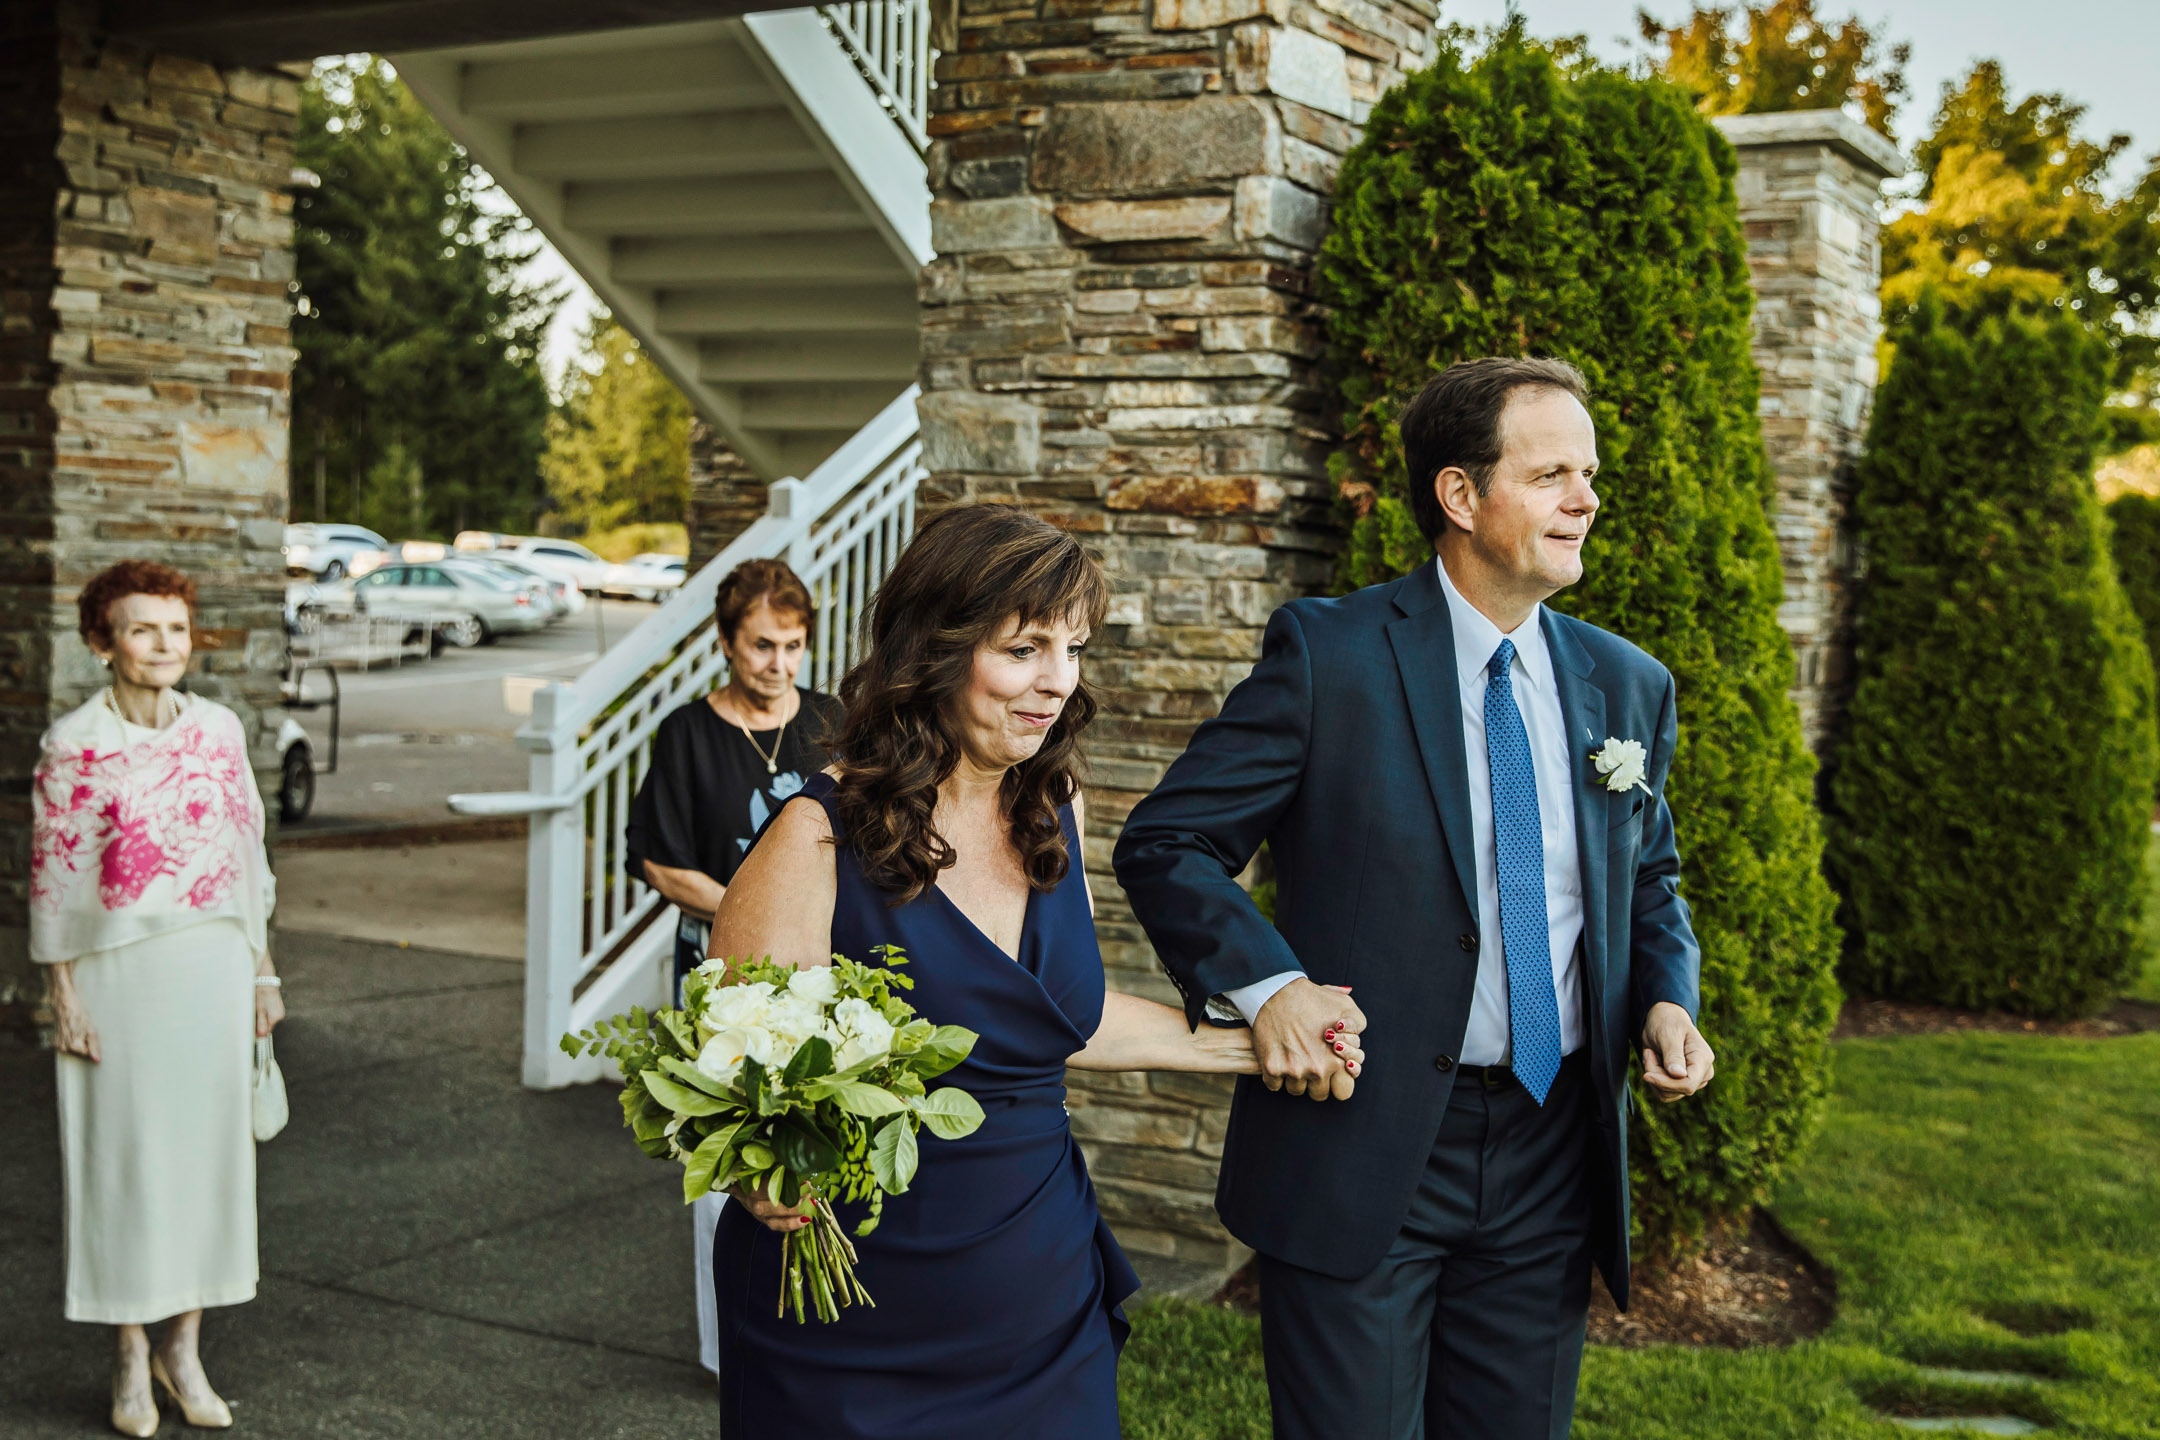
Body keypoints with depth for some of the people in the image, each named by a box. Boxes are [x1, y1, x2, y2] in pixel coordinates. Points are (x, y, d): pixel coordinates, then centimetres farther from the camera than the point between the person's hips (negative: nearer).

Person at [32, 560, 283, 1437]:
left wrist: (262, 972, 9)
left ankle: (185, 1348, 21)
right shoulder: (73, 746, -7)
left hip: (213, 967, 4)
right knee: (127, 1151, 3)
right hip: (121, 971, -3)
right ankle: (132, 1357, 18)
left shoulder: (219, 730, 4)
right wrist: (63, 996, -7)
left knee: (208, 1144, 7)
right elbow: (52, 879, -4)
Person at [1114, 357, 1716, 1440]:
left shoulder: (1629, 688, 7)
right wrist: (1262, 984, -21)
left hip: (1551, 1152, 5)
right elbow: (1165, 842, -6)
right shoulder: (1329, 654, -8)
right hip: (1359, 1144, -4)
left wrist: (1666, 998, 1)